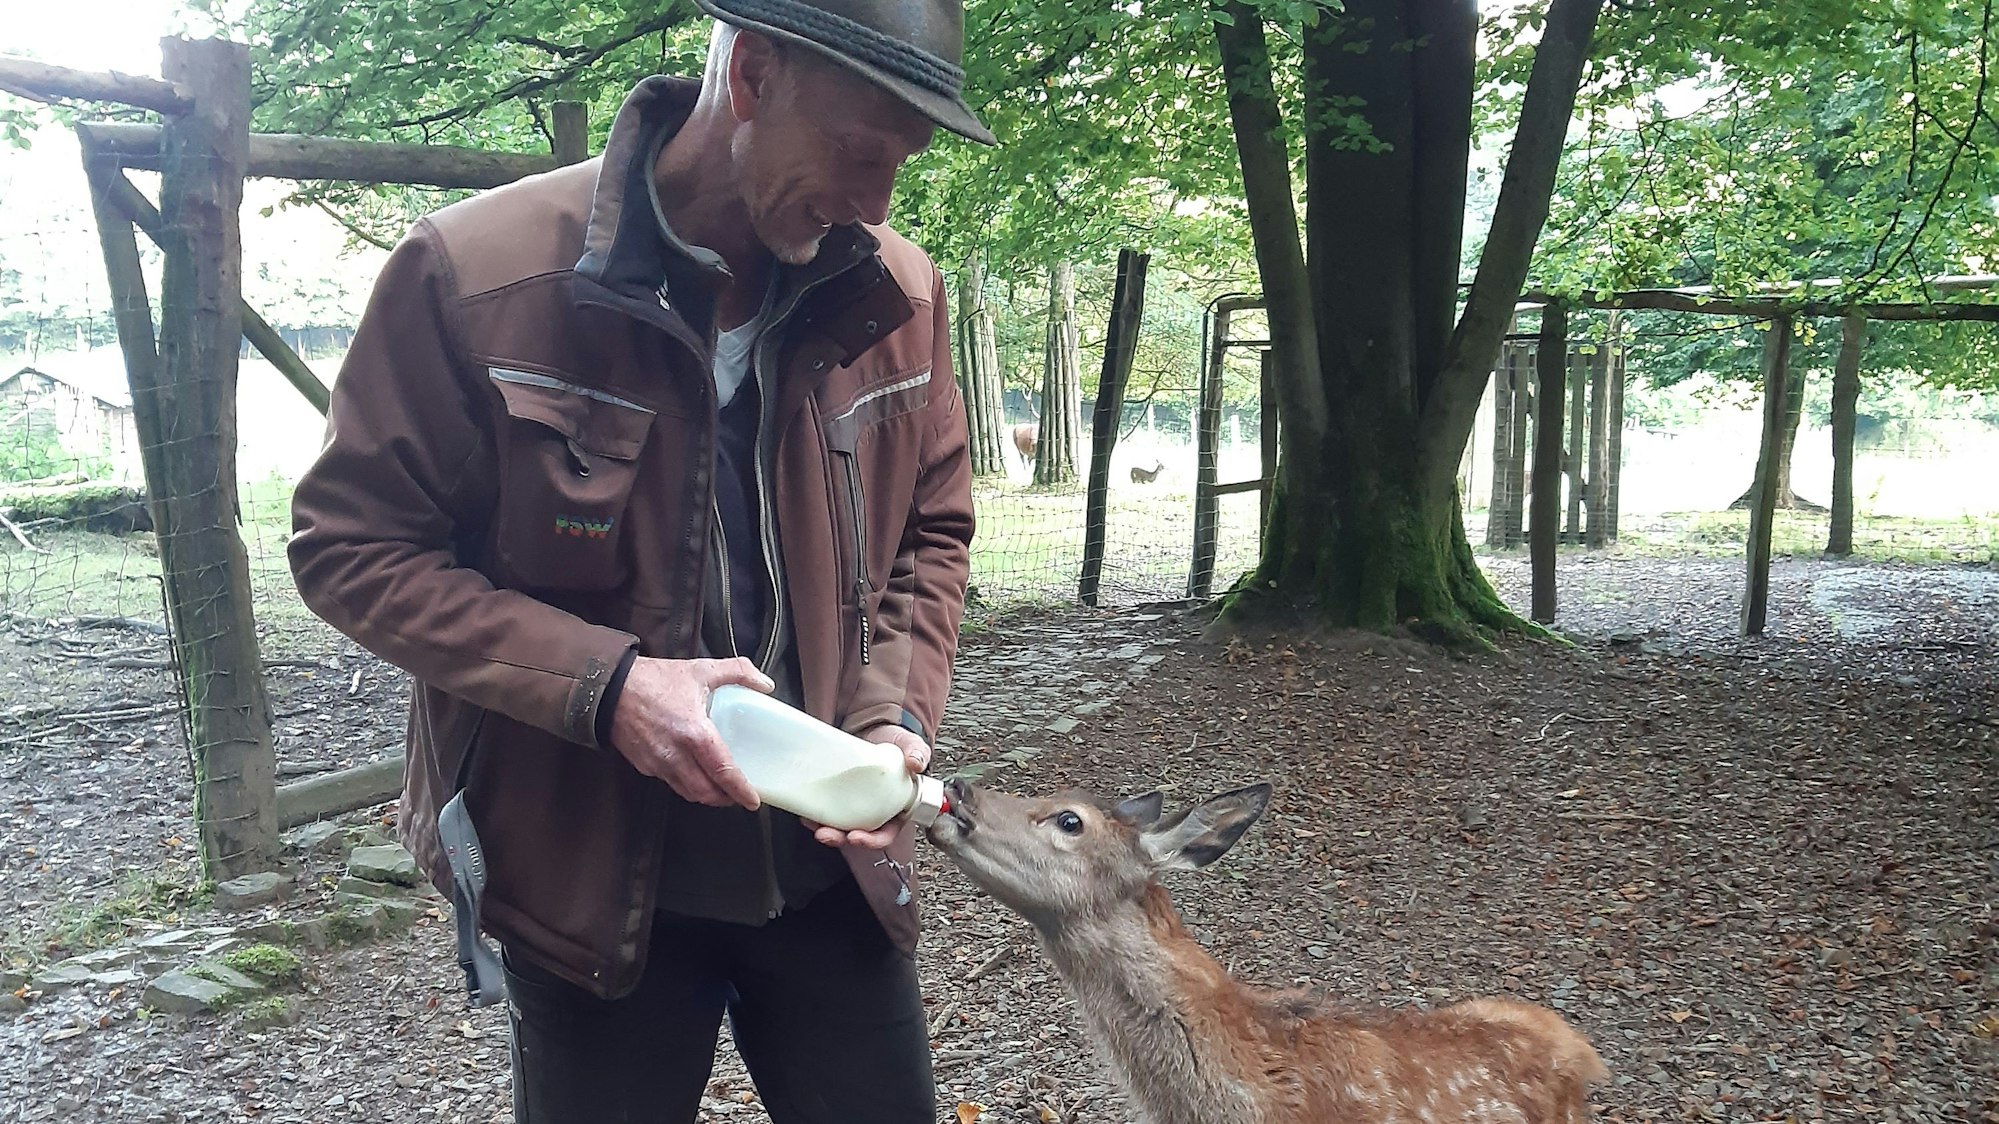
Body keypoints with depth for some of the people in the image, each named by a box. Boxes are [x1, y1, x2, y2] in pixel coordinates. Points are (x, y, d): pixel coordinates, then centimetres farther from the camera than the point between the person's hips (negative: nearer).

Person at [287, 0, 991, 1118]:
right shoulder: (475, 270, -17)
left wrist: (896, 715, -9)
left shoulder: (898, 294, -5)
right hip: (592, 879, -3)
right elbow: (351, 543, -11)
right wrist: (603, 684, -22)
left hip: (832, 864, 3)